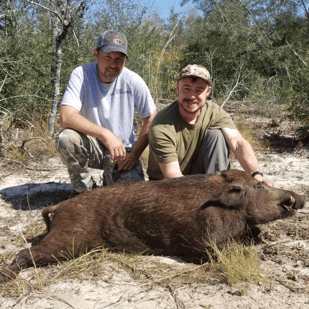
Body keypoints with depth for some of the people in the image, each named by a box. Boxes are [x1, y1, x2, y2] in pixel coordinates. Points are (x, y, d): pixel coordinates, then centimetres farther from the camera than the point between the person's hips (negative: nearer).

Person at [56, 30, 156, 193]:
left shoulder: (133, 81, -10)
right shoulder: (81, 74, -14)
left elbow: (150, 120, -1)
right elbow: (66, 117, -27)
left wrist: (135, 154, -8)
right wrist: (105, 134, -36)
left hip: (123, 150, 1)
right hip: (91, 145, 0)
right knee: (65, 138, -32)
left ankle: (109, 181, 17)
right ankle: (88, 190, -6)